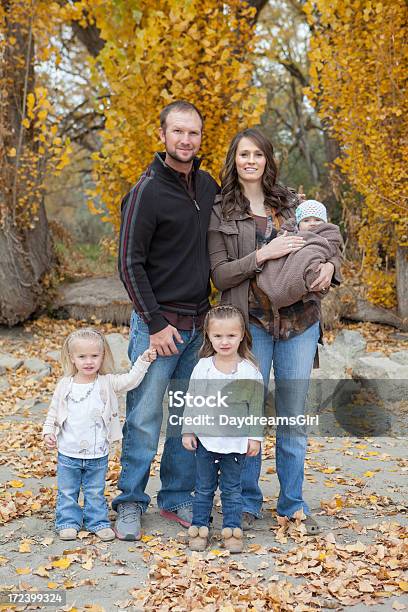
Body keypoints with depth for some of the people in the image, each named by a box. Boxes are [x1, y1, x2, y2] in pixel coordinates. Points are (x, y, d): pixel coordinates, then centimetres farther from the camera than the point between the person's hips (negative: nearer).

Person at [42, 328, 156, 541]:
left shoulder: (107, 383, -6)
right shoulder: (65, 384, -4)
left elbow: (130, 380, -14)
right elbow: (53, 410, 5)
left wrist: (143, 360, -22)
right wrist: (48, 431, -4)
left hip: (98, 454, 0)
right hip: (68, 453, 0)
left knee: (96, 492, 14)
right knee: (67, 492, 12)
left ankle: (98, 522, 27)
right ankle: (68, 522, 26)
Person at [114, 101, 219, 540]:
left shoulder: (208, 186, 10)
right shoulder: (148, 191, -11)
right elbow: (130, 264, -12)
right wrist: (155, 323, -15)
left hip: (198, 324, 6)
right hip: (159, 322, -6)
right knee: (144, 418, -1)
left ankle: (177, 499, 24)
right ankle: (130, 505, 12)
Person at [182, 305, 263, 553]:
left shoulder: (250, 370, -7)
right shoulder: (202, 367, -4)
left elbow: (256, 405, -1)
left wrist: (255, 437, -2)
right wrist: (188, 431, 1)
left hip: (236, 441, -1)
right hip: (206, 438, 1)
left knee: (232, 488, 10)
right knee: (204, 488, 12)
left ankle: (232, 529, 21)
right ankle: (200, 528, 24)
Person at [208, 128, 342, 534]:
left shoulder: (290, 202, 11)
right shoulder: (220, 212, 2)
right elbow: (219, 275, -4)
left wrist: (330, 265, -4)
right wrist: (262, 255, -17)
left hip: (299, 321, 3)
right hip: (251, 322, -3)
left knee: (293, 415, 8)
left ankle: (293, 504, 21)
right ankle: (247, 501, 20)